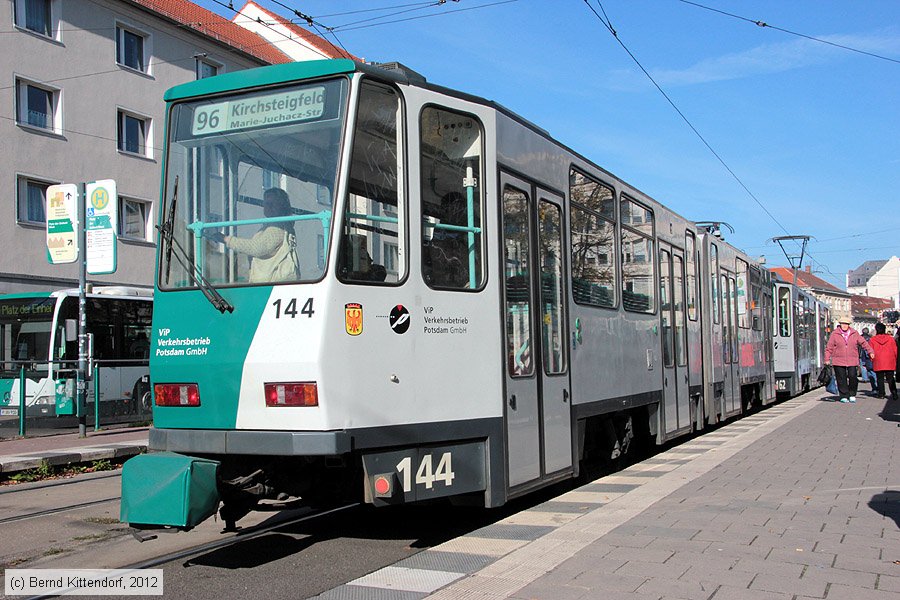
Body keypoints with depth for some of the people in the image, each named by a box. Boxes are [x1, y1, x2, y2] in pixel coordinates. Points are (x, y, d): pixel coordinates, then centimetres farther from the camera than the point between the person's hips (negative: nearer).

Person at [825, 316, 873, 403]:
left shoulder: (854, 333, 9)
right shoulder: (835, 334, 2)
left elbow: (863, 342, 14)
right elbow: (829, 347, 3)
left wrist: (870, 351, 6)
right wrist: (827, 359, -1)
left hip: (852, 361, 1)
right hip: (839, 361, -1)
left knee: (853, 377, -5)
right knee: (841, 379, 1)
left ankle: (852, 395, 13)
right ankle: (844, 396, 11)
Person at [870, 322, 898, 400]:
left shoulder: (872, 340, -3)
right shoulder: (890, 339, 2)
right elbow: (895, 351, 6)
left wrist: (872, 360, 13)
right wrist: (895, 361, 15)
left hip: (878, 364, -1)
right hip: (890, 363, 1)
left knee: (880, 379, 6)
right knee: (890, 379, 5)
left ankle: (881, 393, 4)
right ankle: (894, 393, -5)